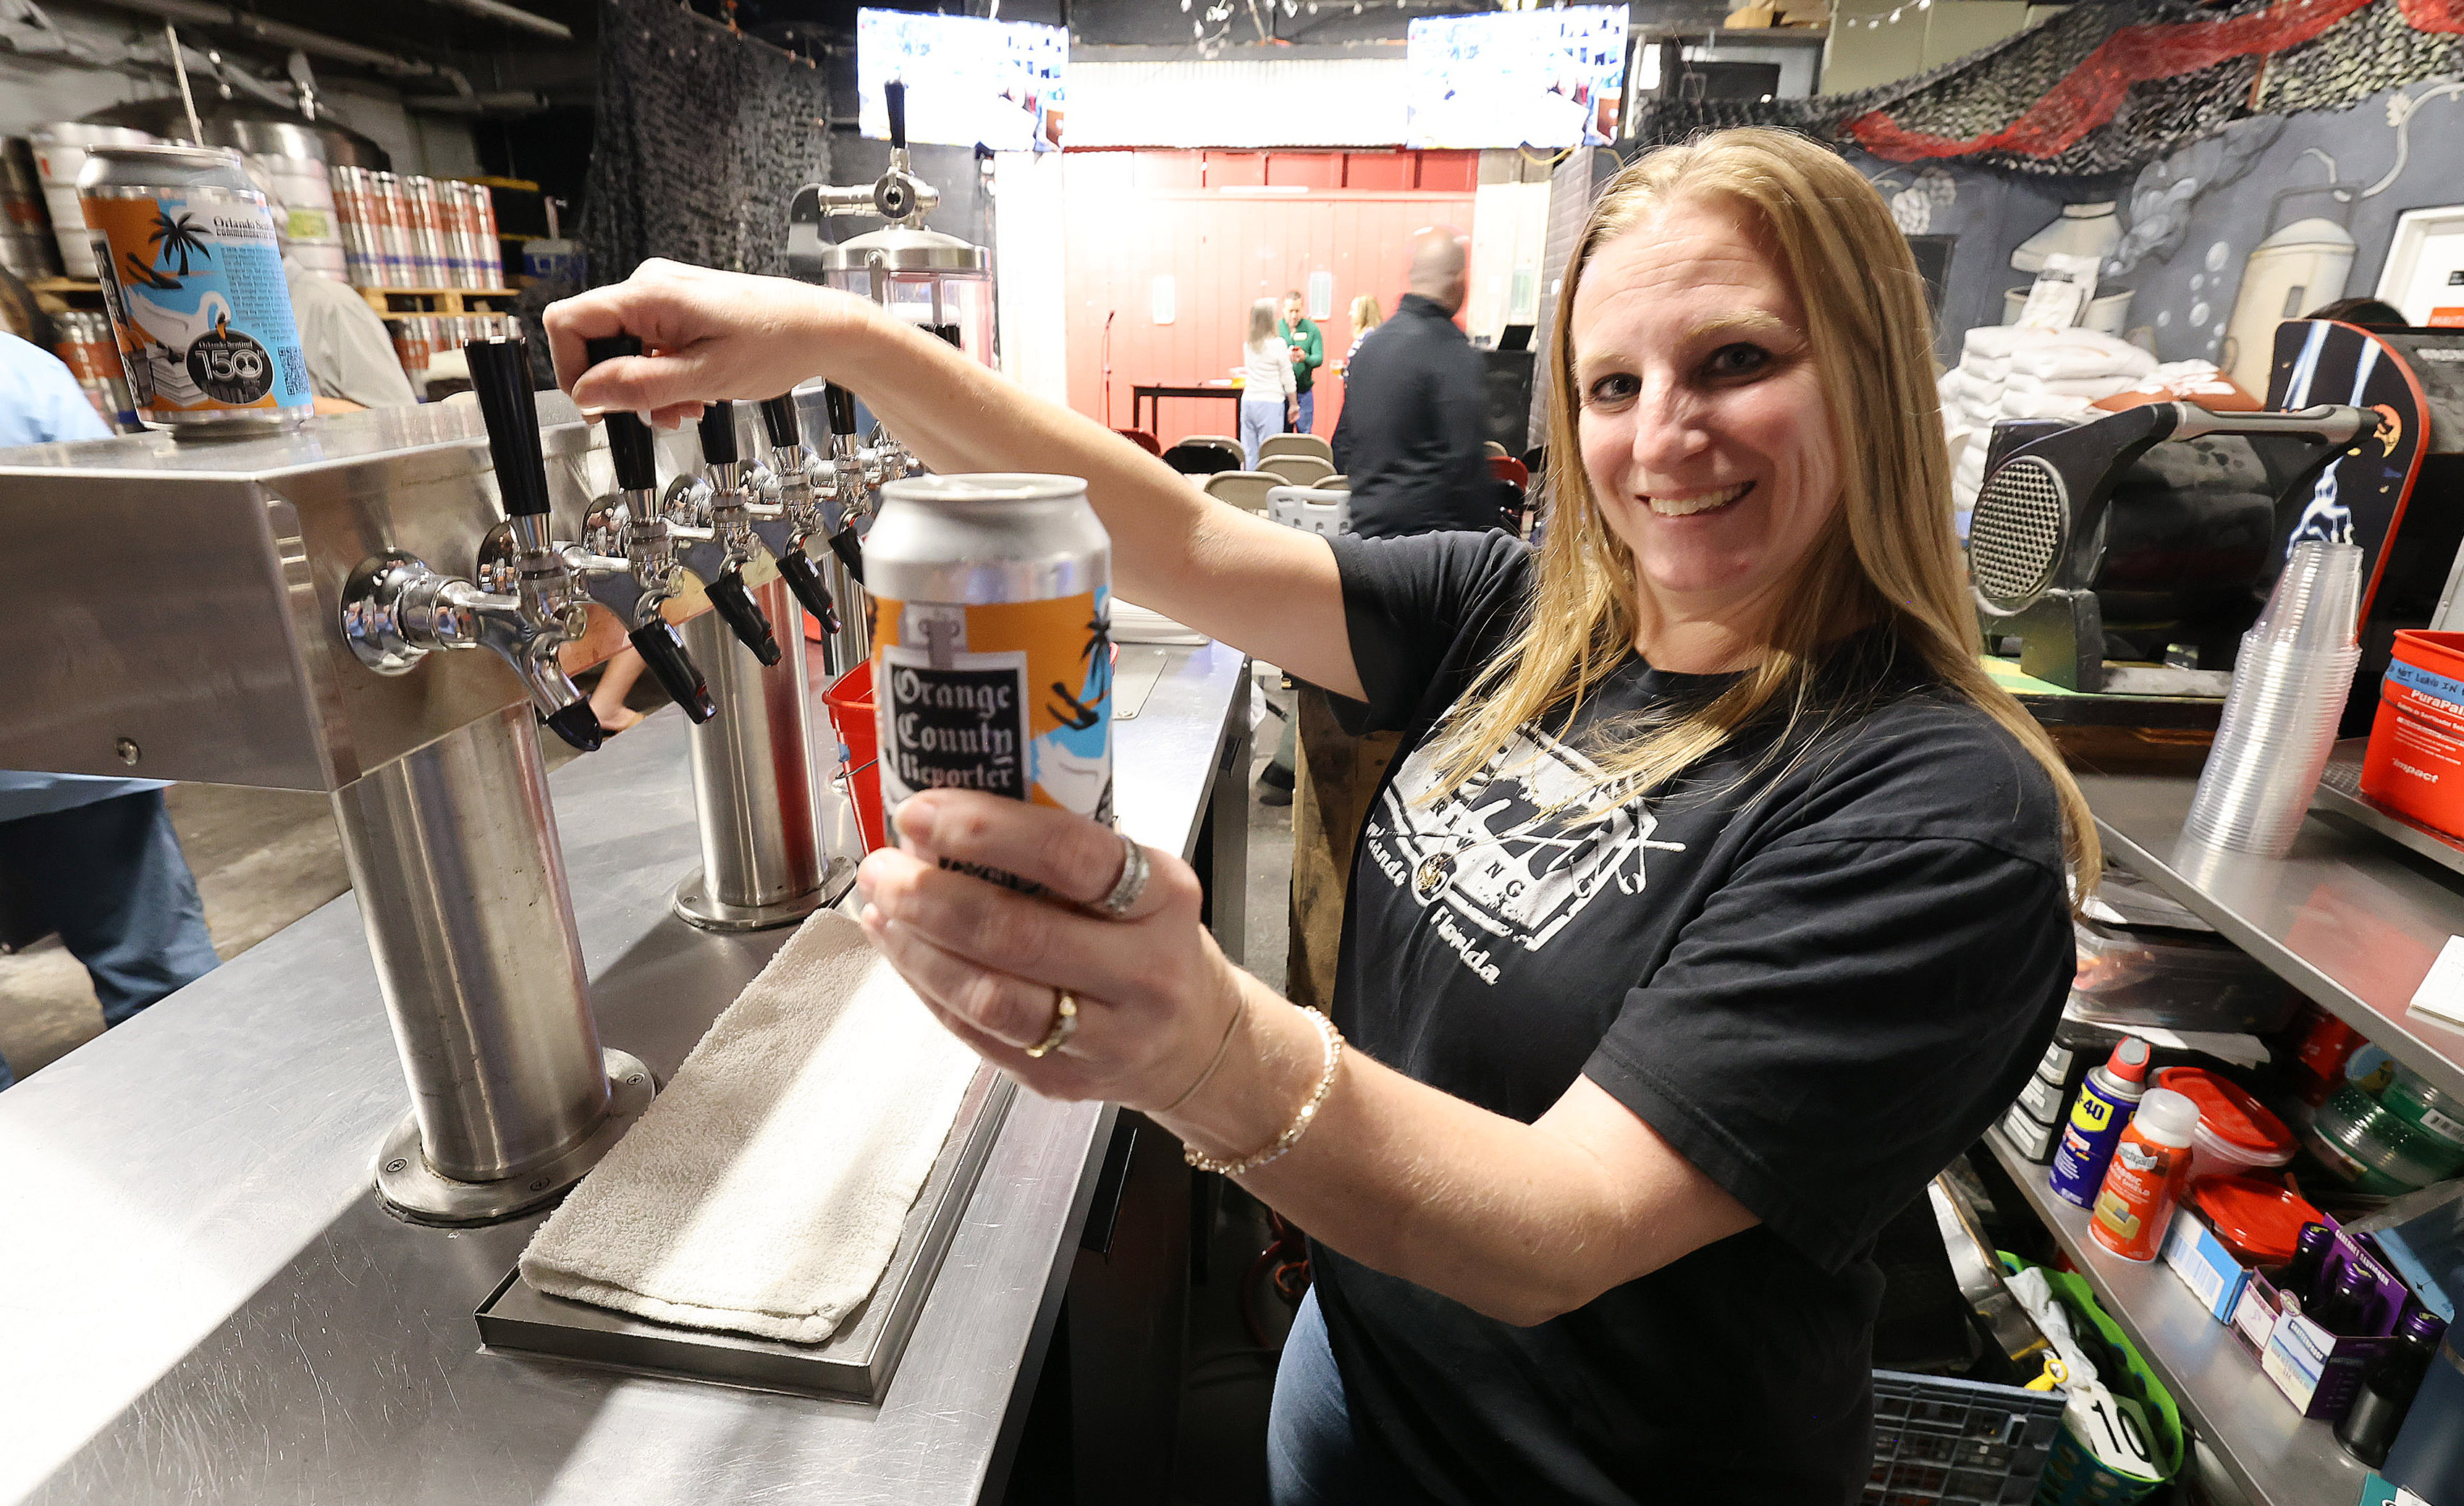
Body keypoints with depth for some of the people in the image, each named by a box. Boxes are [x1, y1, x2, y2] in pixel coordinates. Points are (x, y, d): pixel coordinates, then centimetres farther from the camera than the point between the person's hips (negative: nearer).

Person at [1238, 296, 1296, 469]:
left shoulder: (1248, 345, 9)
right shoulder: (1278, 344, -7)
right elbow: (1287, 379, -2)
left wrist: (1287, 358, 27)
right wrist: (1293, 405, 8)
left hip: (1248, 401, 6)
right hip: (1271, 403, -6)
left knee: (1248, 452, 7)